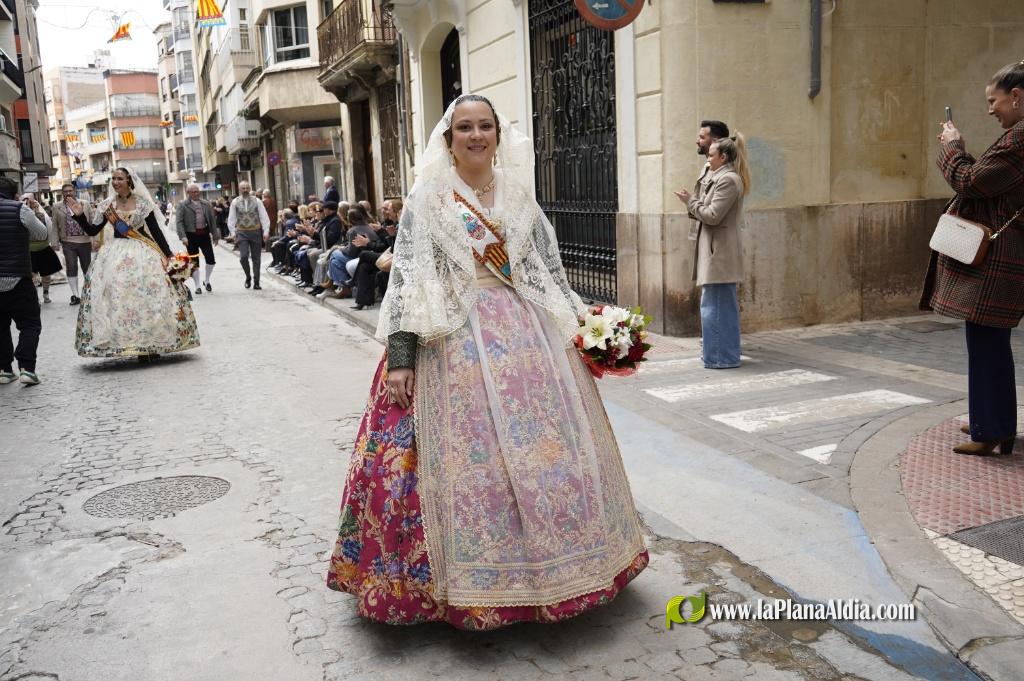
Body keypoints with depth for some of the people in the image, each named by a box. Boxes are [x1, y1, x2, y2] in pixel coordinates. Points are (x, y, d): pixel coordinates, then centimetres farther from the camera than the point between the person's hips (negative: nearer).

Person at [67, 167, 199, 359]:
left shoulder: (143, 203, -1)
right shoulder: (106, 205, 6)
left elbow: (156, 231, 0)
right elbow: (92, 231, 7)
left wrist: (168, 255, -4)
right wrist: (80, 215, -9)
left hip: (143, 254, -2)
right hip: (116, 256, 3)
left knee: (148, 296, -5)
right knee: (118, 297, -3)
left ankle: (152, 343, 5)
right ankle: (136, 345, 1)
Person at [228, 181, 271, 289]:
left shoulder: (257, 201, 1)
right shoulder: (235, 202, 2)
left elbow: (264, 217, -1)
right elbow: (231, 219, 5)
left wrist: (266, 231, -9)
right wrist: (233, 232, -3)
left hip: (256, 232, 0)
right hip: (242, 233, 0)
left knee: (256, 258, 5)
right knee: (244, 256, -12)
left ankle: (256, 282, 12)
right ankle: (248, 277, 12)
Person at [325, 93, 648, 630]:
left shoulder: (520, 194, 12)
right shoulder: (427, 197, 1)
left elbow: (550, 271, 14)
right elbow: (406, 279, -4)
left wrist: (578, 333, 8)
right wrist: (399, 356, -11)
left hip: (526, 335, 4)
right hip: (454, 340, -4)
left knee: (543, 446, 5)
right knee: (467, 455, -4)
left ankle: (545, 568, 23)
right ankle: (471, 583, 13)